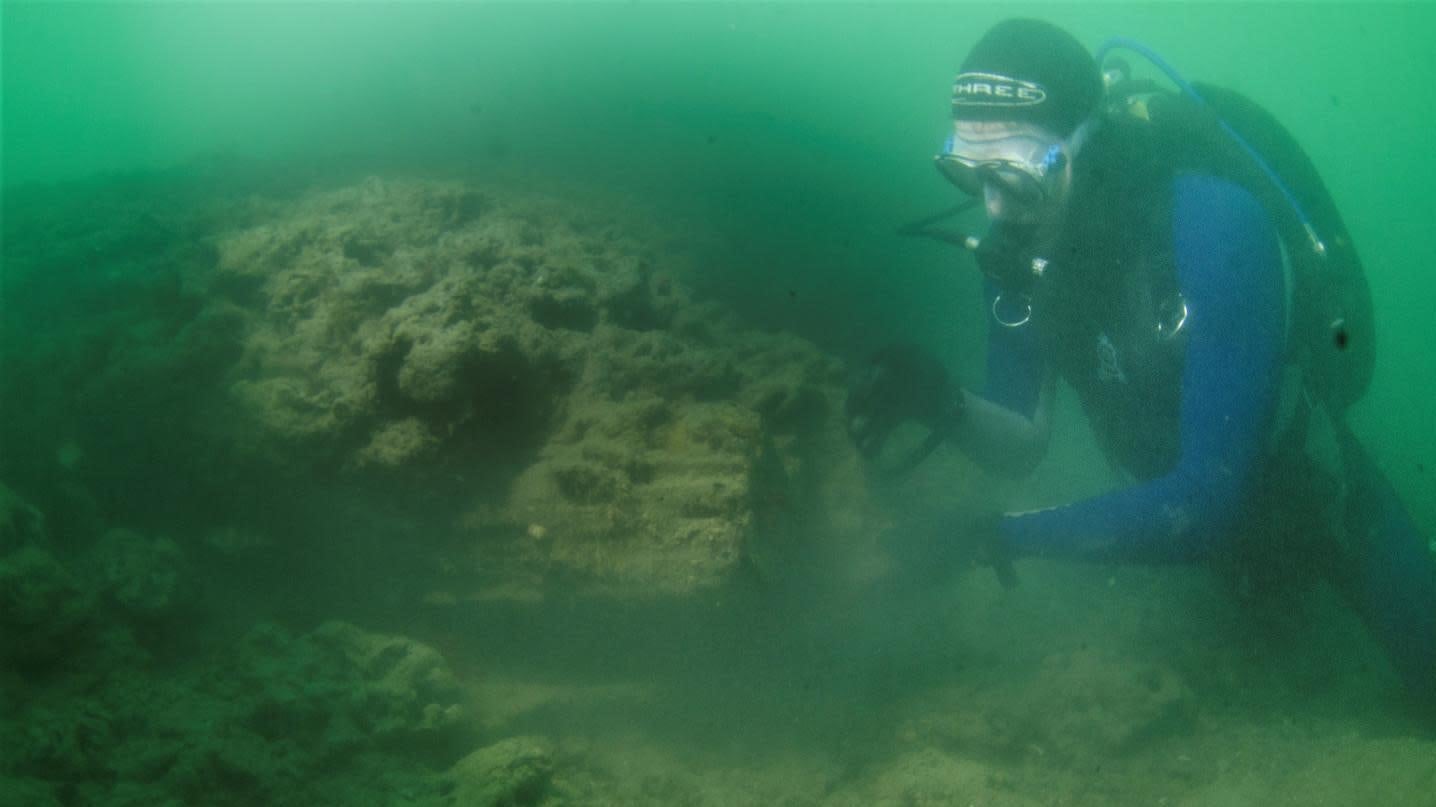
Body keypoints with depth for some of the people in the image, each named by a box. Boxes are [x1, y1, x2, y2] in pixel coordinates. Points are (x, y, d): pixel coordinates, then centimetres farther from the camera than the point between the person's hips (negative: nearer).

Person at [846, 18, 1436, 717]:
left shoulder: (1212, 228, -38)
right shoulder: (1019, 247, -20)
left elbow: (1207, 500, -40)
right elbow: (1024, 442, -12)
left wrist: (1019, 533, -34)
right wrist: (943, 405, -34)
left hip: (1314, 494, -5)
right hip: (1186, 498, 5)